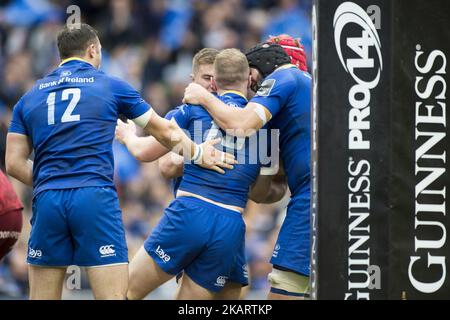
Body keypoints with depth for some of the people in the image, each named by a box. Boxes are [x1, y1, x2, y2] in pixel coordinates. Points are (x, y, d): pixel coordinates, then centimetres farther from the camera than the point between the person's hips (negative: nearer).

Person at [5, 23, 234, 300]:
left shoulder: (30, 97, 17)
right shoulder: (111, 86, 11)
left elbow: (14, 163, 12)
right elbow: (166, 132, 21)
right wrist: (198, 154, 36)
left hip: (47, 203, 3)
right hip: (96, 199, -3)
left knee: (42, 298, 7)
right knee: (113, 296, -5)